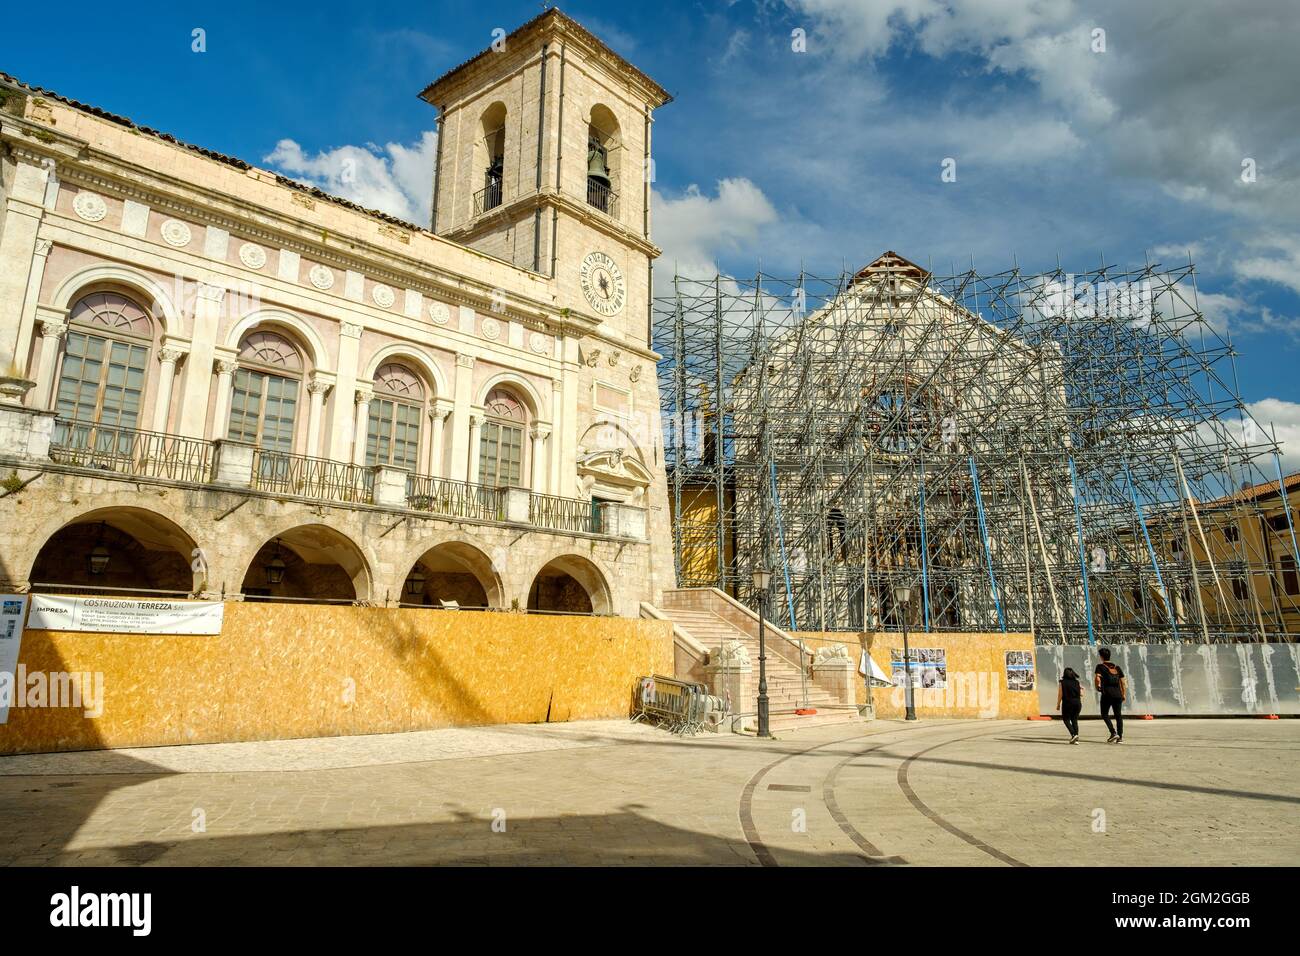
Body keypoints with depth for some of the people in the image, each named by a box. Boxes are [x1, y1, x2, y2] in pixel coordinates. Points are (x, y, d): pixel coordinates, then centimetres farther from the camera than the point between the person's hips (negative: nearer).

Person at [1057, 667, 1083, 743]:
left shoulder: (1062, 683, -3)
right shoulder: (1077, 682, 5)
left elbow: (1060, 695, -5)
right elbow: (1081, 694, 6)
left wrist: (1058, 705, 5)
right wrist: (1082, 689, 27)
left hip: (1067, 703, -4)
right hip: (1077, 703, 4)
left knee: (1066, 719, 8)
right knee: (1075, 720, 12)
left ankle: (1073, 734, -13)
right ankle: (1076, 739, 7)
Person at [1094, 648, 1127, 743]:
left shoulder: (1100, 667, 0)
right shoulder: (1117, 667, 14)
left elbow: (1097, 678, -14)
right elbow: (1123, 681, 11)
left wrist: (1098, 687, 4)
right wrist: (1124, 694, 17)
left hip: (1107, 694, -4)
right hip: (1118, 694, 4)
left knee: (1105, 715, 7)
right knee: (1118, 715, 10)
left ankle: (1113, 732, -10)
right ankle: (1120, 737, 8)